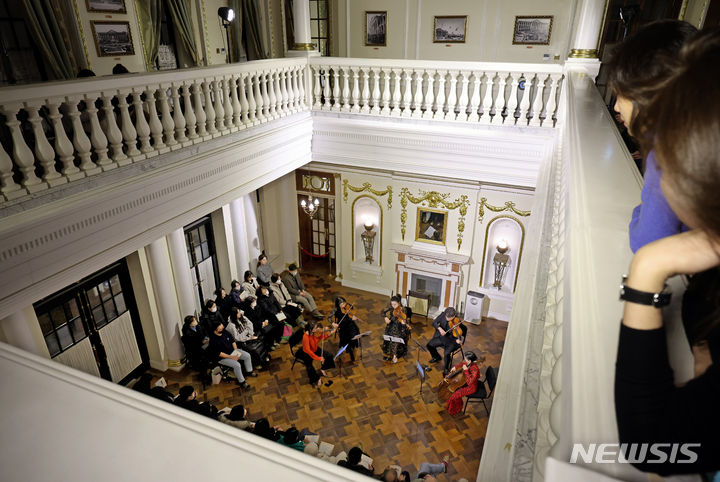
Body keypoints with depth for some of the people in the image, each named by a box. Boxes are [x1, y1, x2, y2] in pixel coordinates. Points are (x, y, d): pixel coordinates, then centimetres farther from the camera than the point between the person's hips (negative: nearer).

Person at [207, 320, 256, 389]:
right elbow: (219, 353, -24)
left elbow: (232, 341, 8)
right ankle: (241, 381, -6)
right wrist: (231, 357, -23)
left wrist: (236, 350, -5)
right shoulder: (213, 340, -25)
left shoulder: (224, 332, -4)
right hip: (223, 357, -7)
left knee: (247, 355, -1)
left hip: (232, 351, 7)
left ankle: (249, 371, 22)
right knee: (237, 365, -27)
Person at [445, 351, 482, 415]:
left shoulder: (475, 369, -38)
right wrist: (455, 367, -6)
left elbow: (469, 382, -44)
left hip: (471, 387, -9)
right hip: (465, 382, 9)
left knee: (455, 396, -14)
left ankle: (455, 410, 18)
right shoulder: (468, 363, -14)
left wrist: (466, 370, -43)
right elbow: (462, 363, 10)